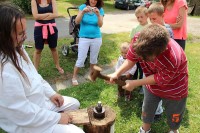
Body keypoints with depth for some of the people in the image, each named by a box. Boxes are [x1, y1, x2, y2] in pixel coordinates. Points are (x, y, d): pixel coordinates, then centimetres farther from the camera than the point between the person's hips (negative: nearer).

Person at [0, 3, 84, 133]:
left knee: (75, 104, 18)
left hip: (41, 100, 9)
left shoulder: (15, 49, -5)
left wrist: (51, 93, 3)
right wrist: (58, 117, -18)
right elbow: (24, 115, -29)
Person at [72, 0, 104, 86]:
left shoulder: (100, 10, -3)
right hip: (84, 38, -2)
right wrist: (83, 12, -31)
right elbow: (77, 22, -16)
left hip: (96, 38, 2)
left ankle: (91, 74, 38)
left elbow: (100, 25, -14)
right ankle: (74, 77, 17)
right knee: (81, 59, -1)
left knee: (93, 58, 15)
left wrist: (98, 14, -30)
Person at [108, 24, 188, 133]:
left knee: (173, 114, 20)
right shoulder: (139, 41, -31)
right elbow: (131, 59, -13)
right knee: (147, 110, 19)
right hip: (152, 86, 4)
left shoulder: (172, 59, -44)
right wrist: (117, 73, -26)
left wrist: (135, 83, -21)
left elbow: (161, 79, -26)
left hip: (174, 89, -4)